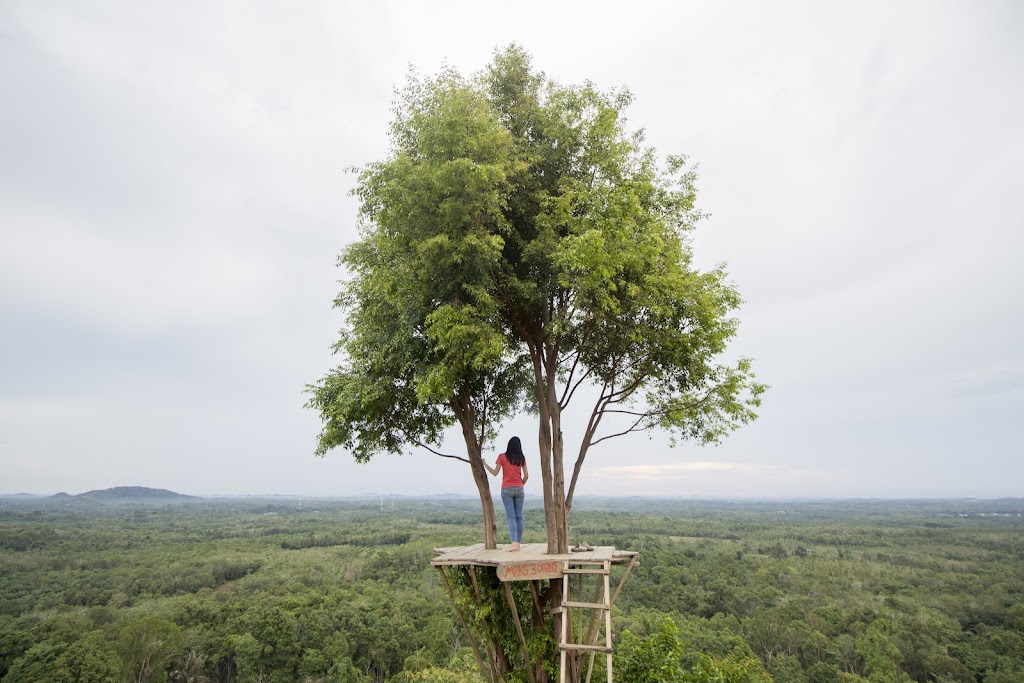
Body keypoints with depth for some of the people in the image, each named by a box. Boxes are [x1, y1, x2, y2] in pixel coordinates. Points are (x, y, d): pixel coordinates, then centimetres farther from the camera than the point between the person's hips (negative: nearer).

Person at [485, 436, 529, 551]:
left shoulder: (502, 456, -3)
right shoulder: (522, 458, 5)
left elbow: (495, 473, -2)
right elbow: (526, 475, 3)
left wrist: (485, 464, 10)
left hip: (507, 489, -3)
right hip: (519, 490, 3)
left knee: (511, 516, -5)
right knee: (519, 516, 7)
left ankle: (514, 543, -14)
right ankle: (518, 543, 8)